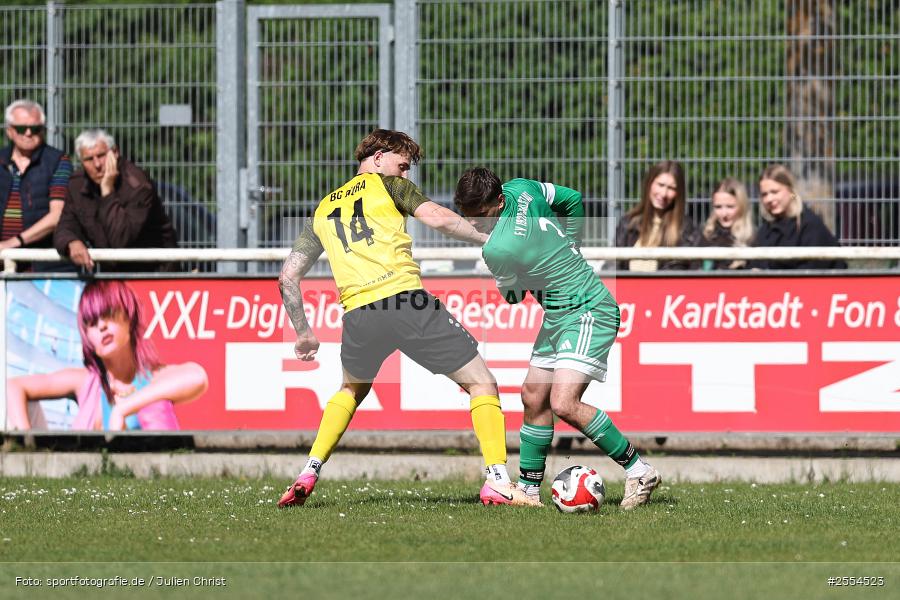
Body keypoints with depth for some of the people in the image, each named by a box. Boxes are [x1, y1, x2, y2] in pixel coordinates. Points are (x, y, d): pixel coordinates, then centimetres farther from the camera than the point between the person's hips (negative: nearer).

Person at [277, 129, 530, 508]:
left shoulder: (322, 212, 26)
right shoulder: (387, 185, 12)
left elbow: (288, 278, 25)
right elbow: (436, 218, -5)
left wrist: (303, 333, 33)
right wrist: (487, 239, 4)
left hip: (358, 314, 5)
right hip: (406, 300, -5)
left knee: (352, 389, 35)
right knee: (481, 383, 4)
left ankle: (309, 474, 21)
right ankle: (497, 483, -12)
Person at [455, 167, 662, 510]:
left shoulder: (496, 249, -24)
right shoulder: (522, 189, -2)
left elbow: (513, 297, -6)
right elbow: (573, 200, 15)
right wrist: (567, 249, 22)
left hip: (588, 313, -11)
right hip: (559, 317, 11)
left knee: (564, 404, -20)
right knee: (534, 398, 10)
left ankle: (639, 471, -9)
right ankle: (528, 488, 19)